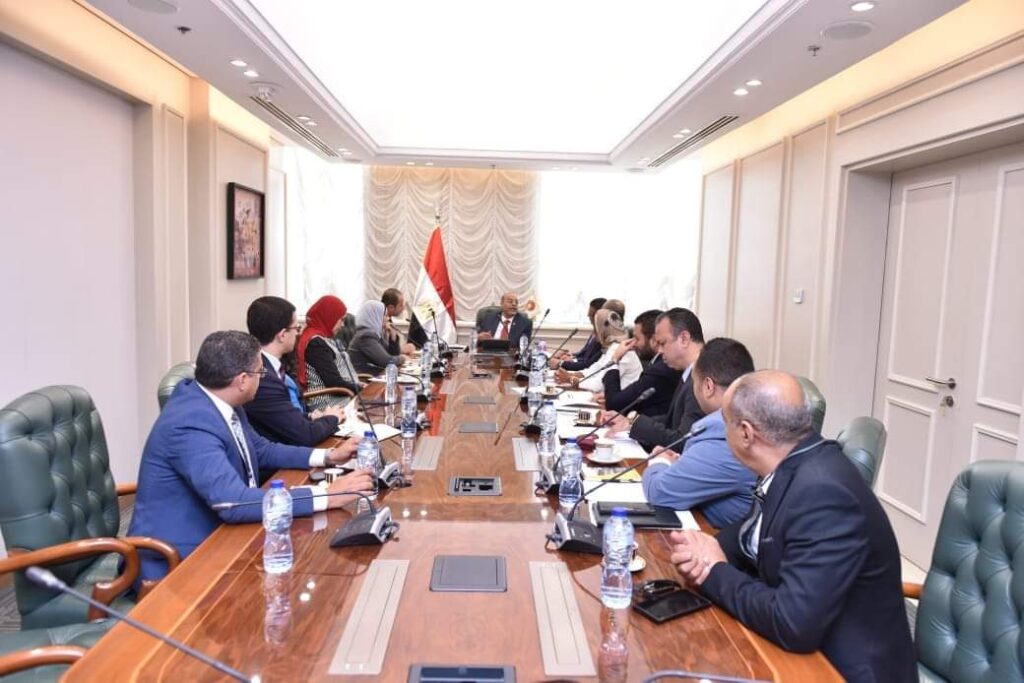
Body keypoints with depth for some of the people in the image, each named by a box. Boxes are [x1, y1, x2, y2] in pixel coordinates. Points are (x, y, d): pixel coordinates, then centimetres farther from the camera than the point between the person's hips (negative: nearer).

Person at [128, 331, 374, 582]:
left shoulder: (218, 401, 0)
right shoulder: (192, 425, -27)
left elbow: (261, 450, 14)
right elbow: (233, 502, -35)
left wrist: (328, 456, 4)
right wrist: (327, 496, -33)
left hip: (212, 539, 8)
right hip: (177, 563, -8)